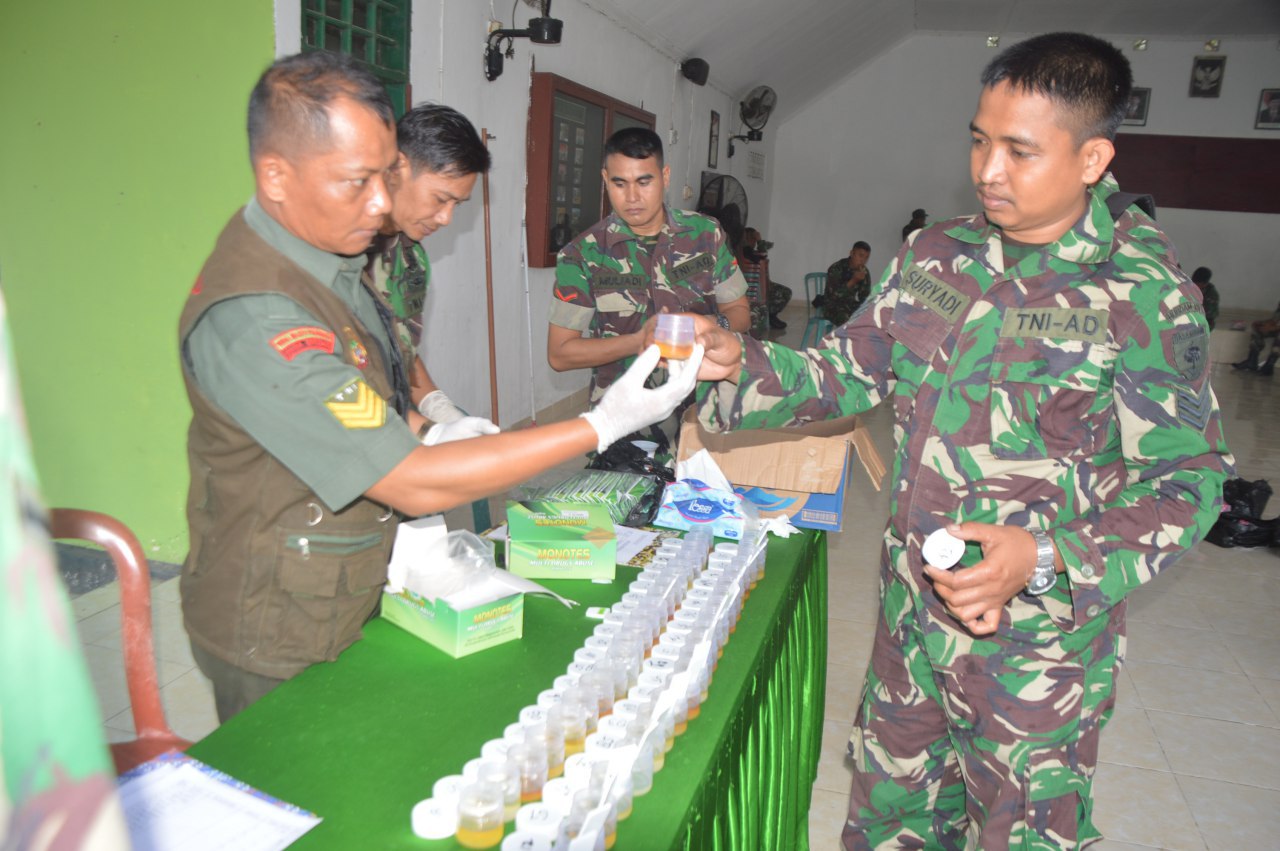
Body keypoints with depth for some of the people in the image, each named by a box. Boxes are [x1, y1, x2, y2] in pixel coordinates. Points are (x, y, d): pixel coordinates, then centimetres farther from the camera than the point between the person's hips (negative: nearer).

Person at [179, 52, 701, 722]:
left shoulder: (330, 255, 0)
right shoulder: (250, 317, -31)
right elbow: (413, 485, -31)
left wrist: (428, 431, -2)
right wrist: (602, 425, -29)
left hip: (356, 600, 8)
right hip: (282, 646, -8)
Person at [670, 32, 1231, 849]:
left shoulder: (1145, 295, -15)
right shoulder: (936, 256, 0)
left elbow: (1186, 478, -13)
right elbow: (847, 372, 5)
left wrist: (1047, 559, -26)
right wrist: (739, 363, -12)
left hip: (1038, 644, -4)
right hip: (912, 609, 5)